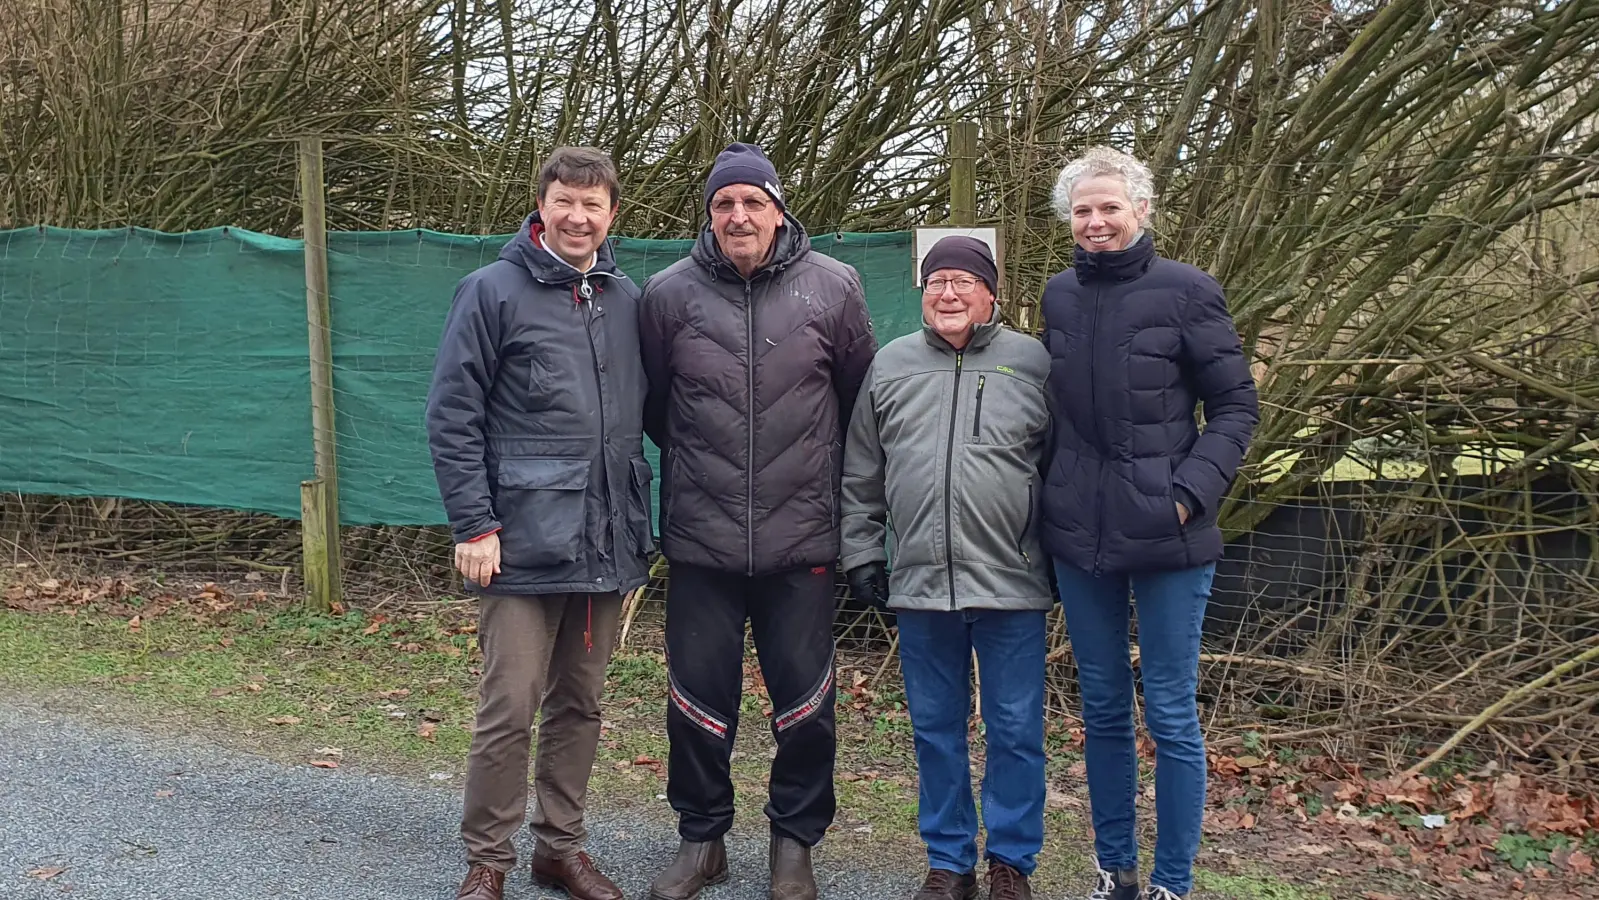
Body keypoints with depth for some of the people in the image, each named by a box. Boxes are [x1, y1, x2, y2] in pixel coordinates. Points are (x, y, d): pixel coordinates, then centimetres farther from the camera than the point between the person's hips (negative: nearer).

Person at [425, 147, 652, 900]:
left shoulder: (626, 300, 10)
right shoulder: (494, 291, -4)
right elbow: (452, 416, -7)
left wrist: (640, 521, 13)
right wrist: (474, 526, -12)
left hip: (607, 547, 5)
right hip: (525, 546, -5)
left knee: (579, 706, 13)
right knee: (508, 710, -1)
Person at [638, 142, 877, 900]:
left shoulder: (832, 288, -2)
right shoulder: (669, 293, -2)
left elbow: (860, 397, 10)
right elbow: (650, 403, 12)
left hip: (802, 536, 0)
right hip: (700, 537, 1)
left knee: (804, 699, 7)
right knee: (699, 697, 9)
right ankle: (701, 837, 28)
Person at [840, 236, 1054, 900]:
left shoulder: (1033, 363, 2)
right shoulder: (890, 366, 8)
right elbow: (861, 477, 12)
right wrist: (861, 554, 9)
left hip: (1012, 585, -2)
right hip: (919, 584, 2)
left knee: (1015, 730, 5)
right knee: (935, 729, 11)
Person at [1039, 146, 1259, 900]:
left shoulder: (1185, 291, -6)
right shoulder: (1059, 296, 8)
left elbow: (1236, 406, -4)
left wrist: (1191, 490, -14)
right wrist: (1054, 496, 7)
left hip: (1166, 536, -4)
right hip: (1079, 534, 5)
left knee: (1171, 716, 3)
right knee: (1103, 711, 13)